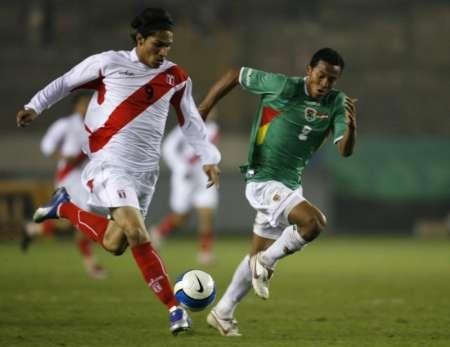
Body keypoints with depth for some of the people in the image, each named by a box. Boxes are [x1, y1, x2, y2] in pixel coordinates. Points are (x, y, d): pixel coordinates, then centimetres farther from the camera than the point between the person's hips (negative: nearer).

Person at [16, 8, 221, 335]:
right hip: (110, 163, -5)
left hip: (145, 170, 5)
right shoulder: (108, 63, -3)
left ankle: (65, 208, 28)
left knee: (114, 243, 6)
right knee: (137, 235, -23)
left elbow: (191, 120, 17)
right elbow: (67, 82, 10)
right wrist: (35, 106, 3)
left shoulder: (176, 78, 7)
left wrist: (209, 158, 8)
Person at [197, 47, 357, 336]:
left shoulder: (337, 104, -1)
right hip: (263, 181, -7)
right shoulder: (282, 87, -15)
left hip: (291, 185, 7)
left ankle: (223, 313, 30)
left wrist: (351, 127, -29)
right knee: (314, 221, -28)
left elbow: (345, 151, -9)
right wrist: (204, 109, -3)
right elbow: (235, 75, -5)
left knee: (259, 256, 16)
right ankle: (266, 263, -7)